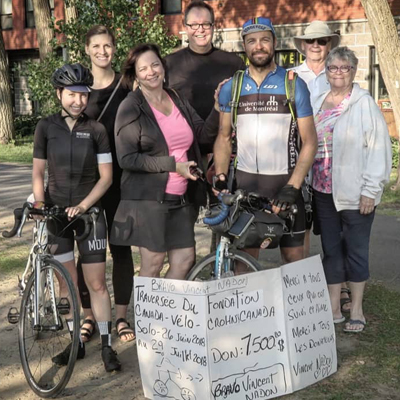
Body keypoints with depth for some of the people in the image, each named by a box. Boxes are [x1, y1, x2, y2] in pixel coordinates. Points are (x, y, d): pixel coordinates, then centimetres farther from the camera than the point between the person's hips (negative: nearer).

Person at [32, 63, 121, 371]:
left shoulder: (96, 130, -4)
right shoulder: (46, 127, 0)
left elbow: (106, 176, -4)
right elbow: (38, 173, 5)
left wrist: (82, 206, -14)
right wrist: (40, 207, -9)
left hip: (89, 213, -1)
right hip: (57, 213, 2)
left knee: (96, 283, -2)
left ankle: (107, 346, 8)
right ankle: (76, 343, 21)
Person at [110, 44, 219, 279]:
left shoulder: (178, 101, 13)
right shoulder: (131, 108, -5)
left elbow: (204, 133, 8)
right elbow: (127, 159, -13)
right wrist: (173, 164, -17)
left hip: (181, 198, 6)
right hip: (148, 198, -6)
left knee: (185, 260, 5)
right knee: (153, 264, -2)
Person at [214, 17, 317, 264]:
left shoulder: (294, 85, 0)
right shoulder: (231, 88, 7)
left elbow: (309, 141, -2)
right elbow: (224, 137, 11)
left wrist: (292, 187, -13)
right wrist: (220, 178, -5)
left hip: (285, 181, -1)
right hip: (244, 183, 2)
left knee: (293, 256, 1)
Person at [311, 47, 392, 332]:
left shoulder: (364, 103, -7)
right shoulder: (318, 104, 10)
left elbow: (379, 148, -10)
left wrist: (370, 190, -13)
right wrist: (307, 183, 7)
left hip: (355, 192, -5)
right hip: (324, 191, 5)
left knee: (356, 250, 5)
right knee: (331, 250, 11)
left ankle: (357, 309, 19)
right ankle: (334, 308, 22)